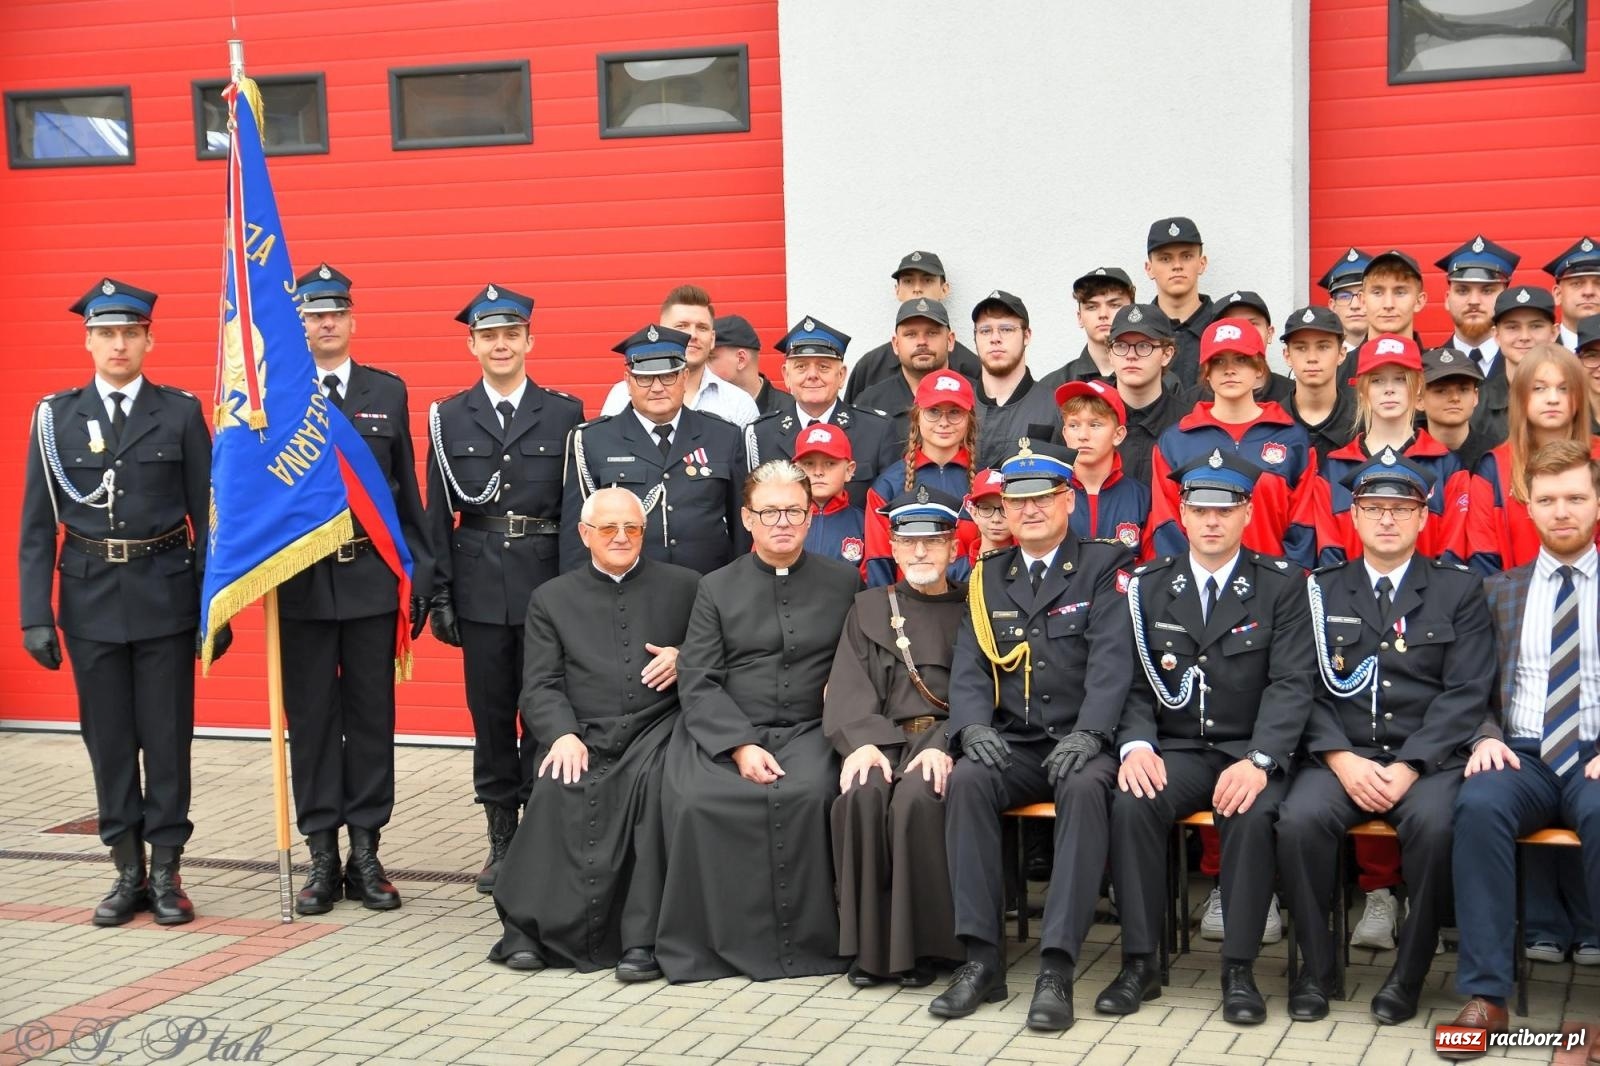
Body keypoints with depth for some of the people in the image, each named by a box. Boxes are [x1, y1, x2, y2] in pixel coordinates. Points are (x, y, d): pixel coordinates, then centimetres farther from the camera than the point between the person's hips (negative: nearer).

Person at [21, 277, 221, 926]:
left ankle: (166, 872, 13)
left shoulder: (180, 412, 0)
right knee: (108, 740, 7)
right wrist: (35, 617, -3)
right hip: (91, 599, 1)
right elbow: (37, 526, 3)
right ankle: (128, 872, 18)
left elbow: (208, 515, 1)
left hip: (165, 597, -1)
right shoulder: (56, 416, 3)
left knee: (167, 738, 3)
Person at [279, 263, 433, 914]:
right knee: (311, 720, 5)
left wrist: (421, 574, 4)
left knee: (372, 717, 6)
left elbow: (407, 492, 8)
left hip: (370, 578, 1)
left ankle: (366, 854, 15)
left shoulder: (387, 393, 7)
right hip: (300, 583, -1)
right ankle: (322, 856, 14)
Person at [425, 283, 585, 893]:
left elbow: (582, 506, 1)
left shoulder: (565, 413, 3)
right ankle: (501, 839, 16)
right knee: (490, 715, 7)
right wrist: (440, 595, 1)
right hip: (480, 587, 1)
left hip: (548, 583, -1)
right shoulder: (449, 418, 7)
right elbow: (439, 515, 6)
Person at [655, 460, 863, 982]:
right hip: (723, 732, 0)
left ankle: (807, 942, -16)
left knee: (807, 794, -32)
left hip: (809, 730, 0)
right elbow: (697, 682, 3)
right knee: (696, 799, -29)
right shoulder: (717, 588, 12)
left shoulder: (844, 582, 14)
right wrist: (741, 745, -12)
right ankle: (707, 942, -13)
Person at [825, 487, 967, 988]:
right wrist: (861, 741, -13)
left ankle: (921, 944, -20)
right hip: (883, 737, 2)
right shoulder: (870, 607, 21)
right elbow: (848, 688, 8)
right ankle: (870, 944, -19)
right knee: (861, 794, -31)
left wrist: (946, 745, -19)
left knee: (916, 797, -34)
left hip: (948, 739, -2)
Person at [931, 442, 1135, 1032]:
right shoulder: (988, 577, 15)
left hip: (1080, 744, -3)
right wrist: (974, 727, -14)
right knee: (965, 779, -28)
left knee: (1085, 788, -35)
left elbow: (1112, 660, -9)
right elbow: (969, 666, 7)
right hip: (1012, 744, 3)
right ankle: (982, 958, -24)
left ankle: (1057, 967, -35)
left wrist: (1088, 734, -25)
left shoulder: (1103, 566, 3)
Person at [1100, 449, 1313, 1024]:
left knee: (1253, 814, -33)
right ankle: (1139, 962, -16)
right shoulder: (1147, 586, 9)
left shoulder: (1281, 586, 2)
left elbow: (1290, 683, -7)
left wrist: (1258, 761, -22)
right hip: (1175, 750, 2)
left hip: (1250, 750, -2)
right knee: (1130, 804, -28)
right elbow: (1134, 680, 4)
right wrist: (1136, 745, -16)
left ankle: (1239, 969, -18)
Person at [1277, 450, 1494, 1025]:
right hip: (1340, 755, 1)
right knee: (1299, 819, -29)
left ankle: (1410, 971, -13)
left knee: (1434, 822, -33)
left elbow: (1465, 693, -1)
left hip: (1427, 757, -1)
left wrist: (1408, 767, -13)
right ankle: (1314, 966, -10)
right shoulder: (1322, 589, 12)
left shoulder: (1459, 589, 9)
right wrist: (1342, 759, -12)